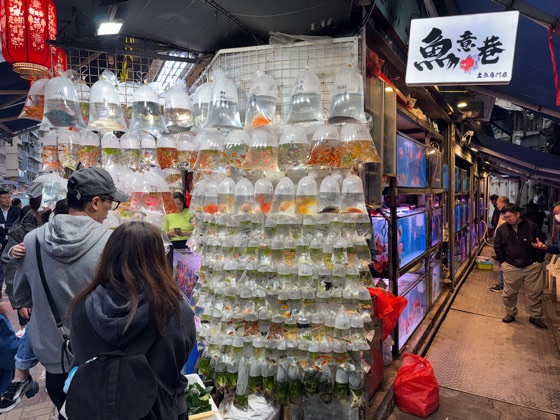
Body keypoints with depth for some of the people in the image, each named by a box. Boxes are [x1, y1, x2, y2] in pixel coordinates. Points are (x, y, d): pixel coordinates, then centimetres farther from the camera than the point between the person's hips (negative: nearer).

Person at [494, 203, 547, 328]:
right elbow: (498, 247, 10)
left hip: (532, 266, -1)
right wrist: (502, 262, 3)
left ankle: (536, 316, 25)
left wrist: (538, 260, -1)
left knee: (535, 292, 8)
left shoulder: (531, 226, -8)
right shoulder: (501, 229, -2)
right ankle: (510, 314, 26)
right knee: (509, 293, 8)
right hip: (511, 267, 1)